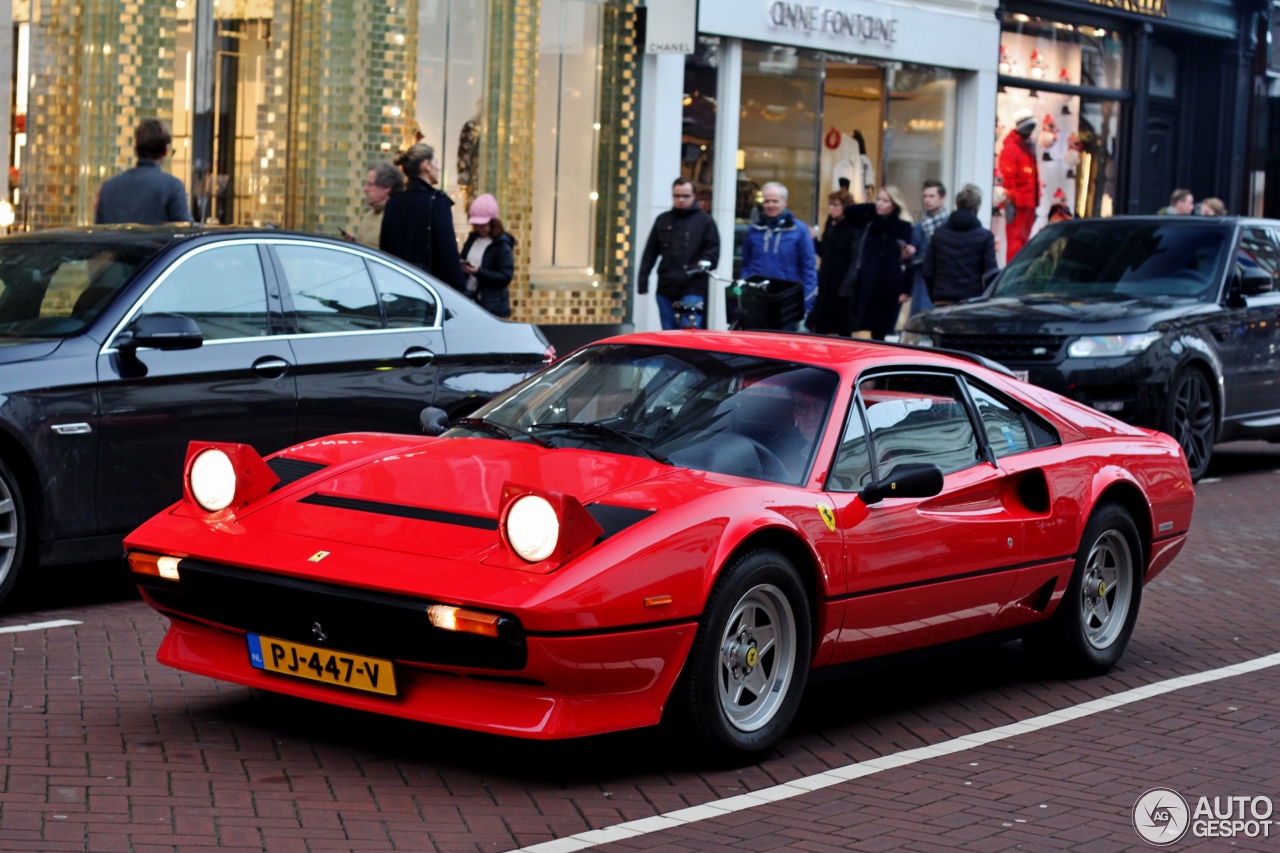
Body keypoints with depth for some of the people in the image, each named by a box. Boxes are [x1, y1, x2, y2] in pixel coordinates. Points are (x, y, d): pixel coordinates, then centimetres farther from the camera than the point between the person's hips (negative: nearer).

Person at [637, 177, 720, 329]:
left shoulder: (705, 221, 5)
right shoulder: (662, 220, 15)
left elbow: (713, 251, -1)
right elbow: (650, 253, 13)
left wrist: (696, 269, -15)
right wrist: (642, 280, 5)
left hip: (693, 290, -4)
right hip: (666, 289, 4)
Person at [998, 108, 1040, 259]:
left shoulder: (1029, 146, 18)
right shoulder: (1011, 148, -10)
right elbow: (1007, 178, -16)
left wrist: (1035, 202, 21)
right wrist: (1010, 201, -20)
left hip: (1029, 202, 9)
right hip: (1018, 202, -9)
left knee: (1024, 239, 13)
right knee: (1015, 238, -8)